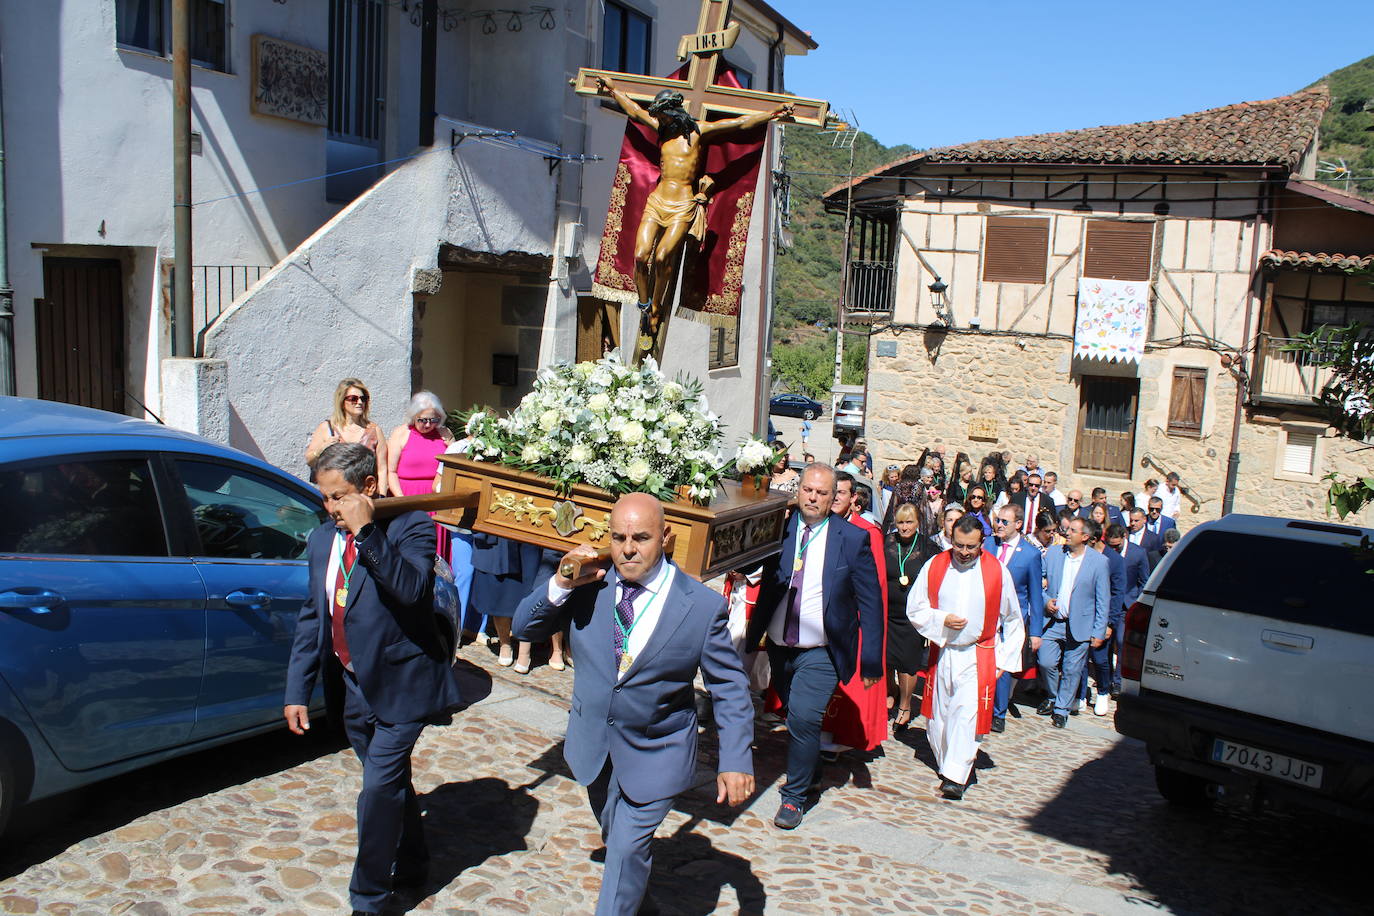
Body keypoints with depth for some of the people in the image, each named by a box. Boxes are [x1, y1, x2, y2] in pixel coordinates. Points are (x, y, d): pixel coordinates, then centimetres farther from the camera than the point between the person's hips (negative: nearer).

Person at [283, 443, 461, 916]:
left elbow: (412, 589, -32)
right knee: (391, 782, 21)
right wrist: (298, 690, 8)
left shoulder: (410, 527, -14)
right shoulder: (322, 540, 6)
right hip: (356, 686, 7)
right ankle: (411, 864, 41)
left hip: (401, 685, -7)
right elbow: (311, 617, 11)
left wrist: (367, 531, -34)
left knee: (379, 790, -6)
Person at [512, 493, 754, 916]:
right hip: (593, 748, 4)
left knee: (627, 849, -1)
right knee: (616, 837, 25)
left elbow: (730, 688, -10)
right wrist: (561, 585, -22)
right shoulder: (590, 587, -10)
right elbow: (524, 628, -5)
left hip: (655, 757, -4)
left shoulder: (703, 605, -17)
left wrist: (735, 761, -17)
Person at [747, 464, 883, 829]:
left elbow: (870, 603, -5)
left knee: (804, 718, -16)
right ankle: (807, 767, 47)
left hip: (821, 653, -4)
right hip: (779, 648, 4)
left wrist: (871, 659, -8)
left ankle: (794, 796, 4)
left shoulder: (853, 539, -8)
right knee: (796, 719, 19)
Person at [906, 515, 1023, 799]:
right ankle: (945, 762, 30)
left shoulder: (997, 571, -4)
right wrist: (942, 620, -15)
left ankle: (955, 776, -12)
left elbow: (1012, 621, 6)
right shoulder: (934, 566, -3)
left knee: (967, 712, -14)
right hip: (940, 653, 2)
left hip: (978, 657, -2)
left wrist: (1006, 659, 2)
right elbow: (915, 608, 2)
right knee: (938, 714, 10)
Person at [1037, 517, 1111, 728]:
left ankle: (1061, 709, 21)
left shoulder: (1099, 562, -6)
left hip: (1079, 627, -2)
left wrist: (1099, 632, -5)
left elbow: (1103, 600, -3)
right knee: (1046, 662, -3)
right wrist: (1046, 600, -7)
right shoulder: (1053, 554, 1)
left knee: (1072, 670, 4)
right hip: (1053, 622, 2)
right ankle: (1052, 698, 24)